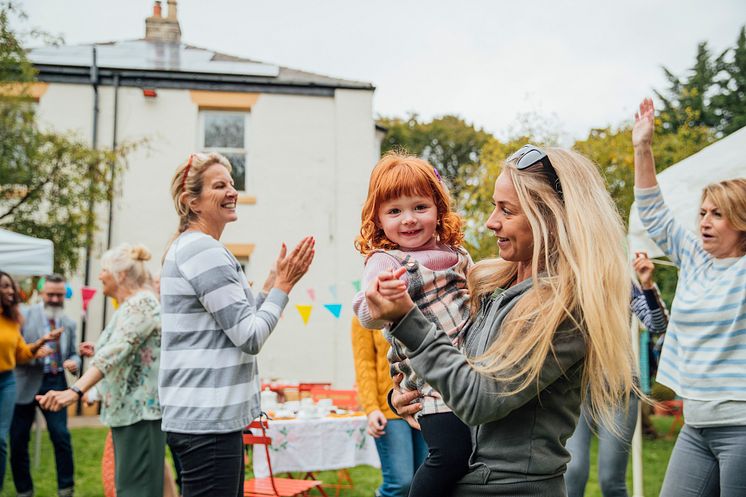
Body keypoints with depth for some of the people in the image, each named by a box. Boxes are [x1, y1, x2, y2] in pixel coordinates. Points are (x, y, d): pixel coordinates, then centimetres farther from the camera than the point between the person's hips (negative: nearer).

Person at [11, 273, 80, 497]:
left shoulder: (69, 323, 10)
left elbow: (74, 353, 14)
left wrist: (74, 362, -10)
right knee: (18, 439, 5)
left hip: (55, 384, 2)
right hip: (25, 383, -1)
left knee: (61, 436, -6)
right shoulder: (25, 315, -1)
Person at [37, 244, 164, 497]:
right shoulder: (129, 305, 16)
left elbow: (116, 352, -29)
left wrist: (76, 390, -37)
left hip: (140, 410, -10)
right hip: (126, 409, 10)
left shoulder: (141, 304, -16)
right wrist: (97, 351, 23)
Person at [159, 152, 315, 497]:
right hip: (208, 419, -10)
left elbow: (235, 323, 19)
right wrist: (283, 286, -6)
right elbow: (250, 338, -17)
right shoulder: (204, 250, -15)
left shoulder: (189, 247, 16)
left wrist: (274, 283, 11)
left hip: (208, 415, 10)